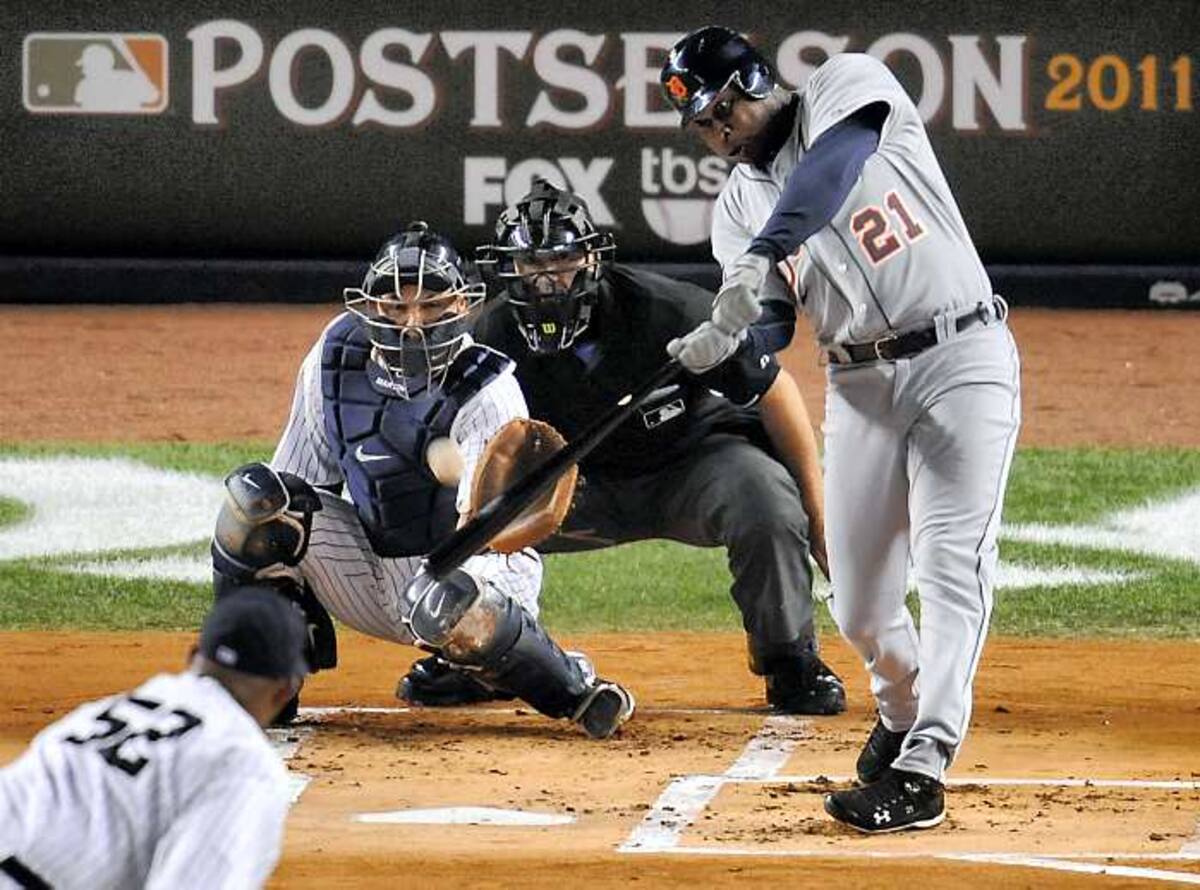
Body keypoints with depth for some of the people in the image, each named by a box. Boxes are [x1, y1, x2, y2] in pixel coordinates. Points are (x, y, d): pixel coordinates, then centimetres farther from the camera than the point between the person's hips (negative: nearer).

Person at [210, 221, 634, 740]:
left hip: (475, 567, -5)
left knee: (448, 610, -42)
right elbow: (299, 480, 3)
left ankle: (575, 690, -12)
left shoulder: (488, 394, -21)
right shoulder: (337, 357, -5)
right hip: (371, 575, 5)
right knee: (254, 499, -18)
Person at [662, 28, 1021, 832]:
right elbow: (764, 323, -3)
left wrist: (762, 255, -40)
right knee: (859, 599, 6)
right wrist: (716, 347, -26)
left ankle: (921, 771, -22)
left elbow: (830, 167, -26)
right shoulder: (739, 205, 10)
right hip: (862, 384, 5)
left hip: (963, 354, -5)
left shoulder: (850, 87, -3)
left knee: (951, 568, -15)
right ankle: (903, 710, 35)